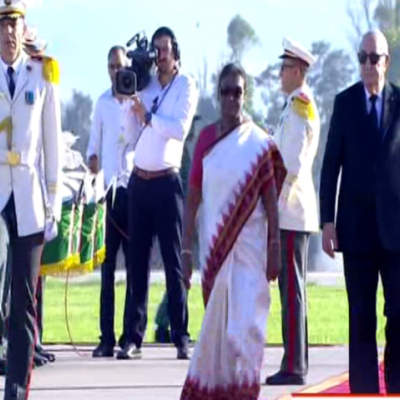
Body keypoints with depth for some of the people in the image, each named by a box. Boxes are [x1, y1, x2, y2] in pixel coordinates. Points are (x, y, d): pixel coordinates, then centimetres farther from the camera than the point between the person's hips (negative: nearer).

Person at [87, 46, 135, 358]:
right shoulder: (102, 103, 12)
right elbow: (95, 140, 15)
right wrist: (92, 158, -3)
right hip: (109, 189, 3)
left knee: (135, 265, -2)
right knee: (107, 265, 1)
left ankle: (131, 336, -1)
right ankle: (107, 337, 2)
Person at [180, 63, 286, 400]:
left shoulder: (259, 142, -1)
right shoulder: (206, 139, 5)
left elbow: (271, 198, 0)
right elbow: (193, 198, 5)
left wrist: (275, 248, -4)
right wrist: (186, 251, 2)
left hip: (249, 244, -2)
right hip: (214, 243, 2)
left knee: (246, 320, -8)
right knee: (216, 321, 7)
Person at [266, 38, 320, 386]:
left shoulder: (299, 108, -14)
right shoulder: (301, 106, 16)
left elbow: (293, 165, -20)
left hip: (291, 212, -10)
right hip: (294, 212, 10)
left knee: (292, 288, -9)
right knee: (292, 288, 12)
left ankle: (294, 367, -9)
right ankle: (295, 363, 16)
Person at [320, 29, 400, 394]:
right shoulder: (345, 102, 3)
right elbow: (331, 165, 3)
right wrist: (327, 221, -3)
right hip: (357, 225, 0)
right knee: (361, 315, 3)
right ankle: (364, 390, 6)